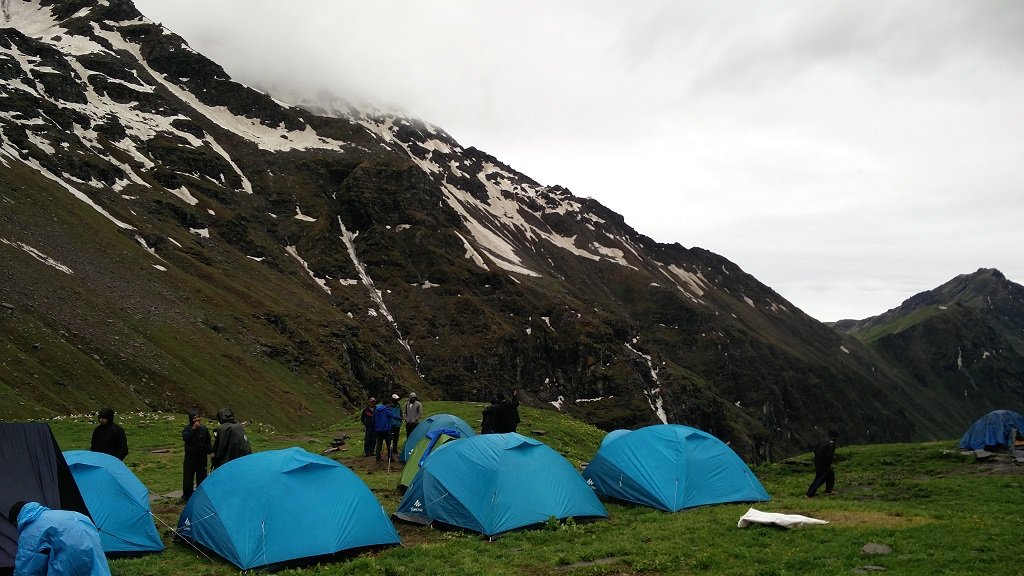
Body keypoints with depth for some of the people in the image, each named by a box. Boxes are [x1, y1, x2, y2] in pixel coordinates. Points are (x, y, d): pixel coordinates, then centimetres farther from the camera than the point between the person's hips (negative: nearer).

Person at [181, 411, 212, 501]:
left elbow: (208, 442, 12)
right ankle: (187, 495, 13)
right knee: (188, 476, 0)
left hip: (202, 457, 3)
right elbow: (185, 438, -25)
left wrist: (210, 451, 3)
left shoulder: (204, 429, 5)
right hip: (190, 457, -2)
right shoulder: (187, 428, -5)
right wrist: (193, 429, -27)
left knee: (201, 476, 7)